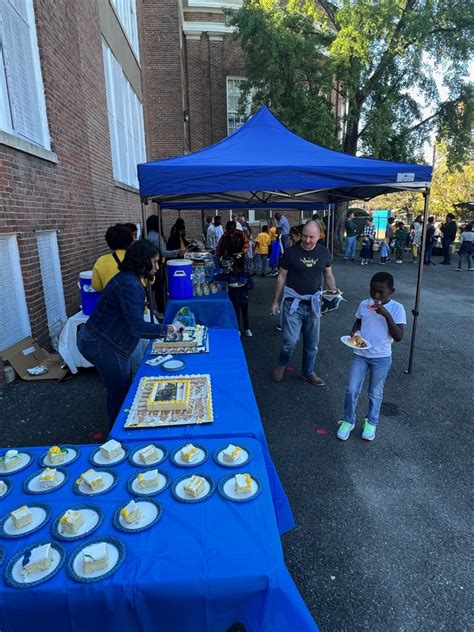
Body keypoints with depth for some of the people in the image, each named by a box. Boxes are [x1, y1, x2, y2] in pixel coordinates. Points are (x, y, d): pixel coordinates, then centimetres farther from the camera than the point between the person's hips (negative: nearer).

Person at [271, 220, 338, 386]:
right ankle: (282, 365, 22)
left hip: (313, 303, 3)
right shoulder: (291, 252, -9)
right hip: (293, 302, -3)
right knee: (290, 340, -7)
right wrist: (275, 301, 1)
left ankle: (308, 372, 32)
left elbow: (328, 274, 11)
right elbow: (281, 277, -2)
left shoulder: (324, 252, -1)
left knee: (312, 342, 12)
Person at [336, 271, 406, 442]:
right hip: (360, 354, 2)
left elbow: (398, 337, -18)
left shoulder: (396, 308, -11)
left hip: (381, 357, -2)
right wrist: (352, 334, -6)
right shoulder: (364, 304, -2)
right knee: (351, 390, 4)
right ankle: (348, 421, 25)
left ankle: (371, 422, 35)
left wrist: (386, 315, -28)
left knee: (375, 393, 14)